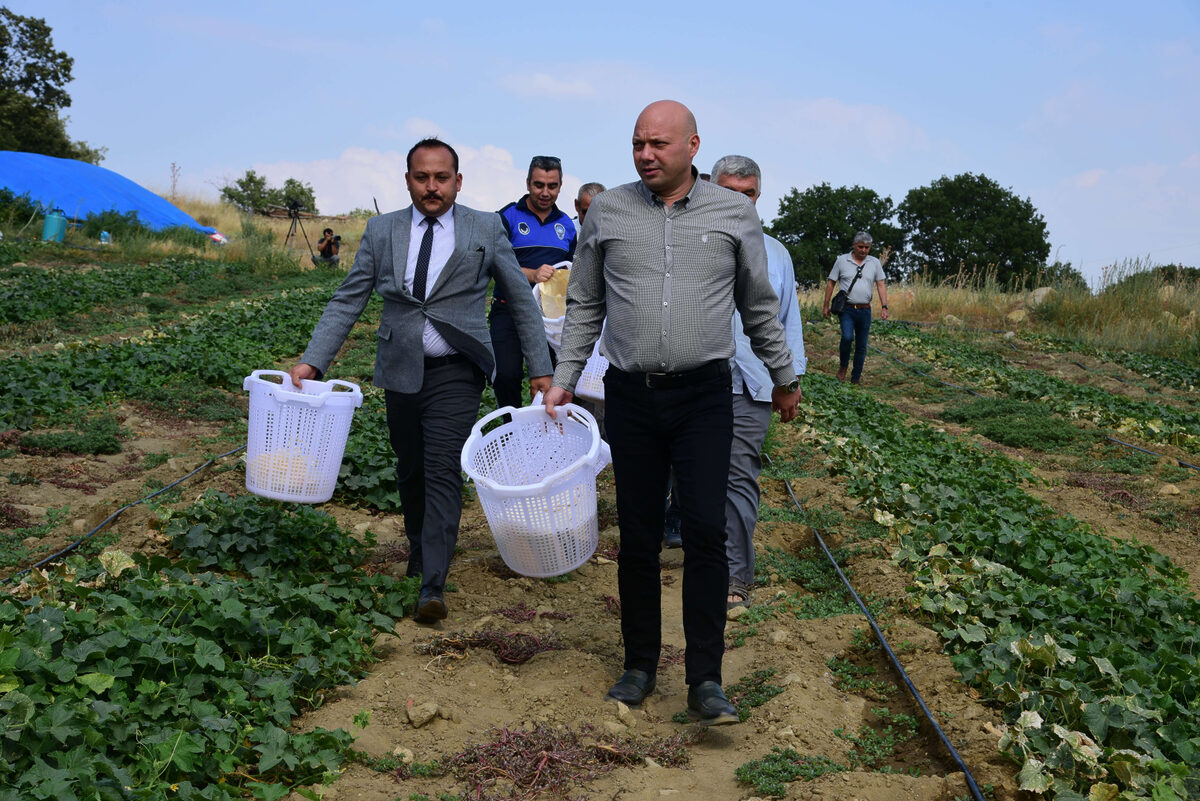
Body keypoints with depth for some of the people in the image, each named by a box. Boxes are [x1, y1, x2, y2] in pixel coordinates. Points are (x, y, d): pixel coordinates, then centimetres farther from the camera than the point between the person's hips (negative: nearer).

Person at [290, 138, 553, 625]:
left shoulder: (486, 230, 2)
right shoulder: (381, 231, 6)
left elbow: (522, 300, 7)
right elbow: (347, 302, 6)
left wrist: (541, 369, 4)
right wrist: (312, 362, -5)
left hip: (456, 372, -3)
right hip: (400, 371, 3)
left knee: (443, 470, -12)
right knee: (410, 471, 14)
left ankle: (432, 583, -10)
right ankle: (419, 551, 36)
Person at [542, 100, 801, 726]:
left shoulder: (734, 213, 4)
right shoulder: (606, 212, 6)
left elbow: (759, 307, 14)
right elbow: (584, 307, 13)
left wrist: (784, 379, 21)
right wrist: (563, 380, 8)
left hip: (704, 394, -1)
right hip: (631, 394, 1)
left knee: (706, 531, -9)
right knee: (637, 537, 7)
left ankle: (704, 680, 1)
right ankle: (639, 666, 21)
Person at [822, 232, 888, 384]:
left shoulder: (874, 263, 7)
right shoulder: (842, 260, 1)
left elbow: (881, 285, 5)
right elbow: (831, 283, 6)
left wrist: (884, 306, -7)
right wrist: (826, 306, 4)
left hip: (865, 310, 3)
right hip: (846, 309, -3)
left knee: (861, 346, 6)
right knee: (847, 337, -24)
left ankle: (856, 378, 17)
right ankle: (843, 365, 2)